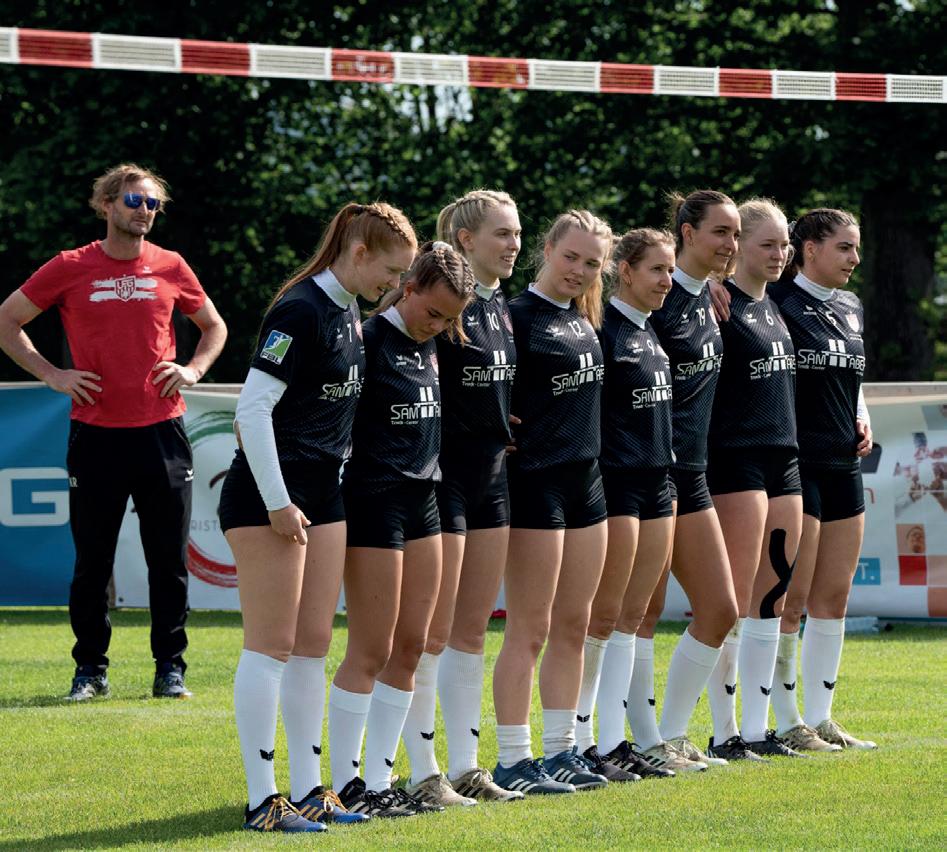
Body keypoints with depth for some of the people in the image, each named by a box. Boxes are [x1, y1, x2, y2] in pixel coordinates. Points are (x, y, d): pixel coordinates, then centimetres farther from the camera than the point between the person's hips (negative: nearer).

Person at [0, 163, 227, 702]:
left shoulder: (170, 268, 6)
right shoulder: (71, 269, 1)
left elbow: (214, 326, 21)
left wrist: (194, 369, 4)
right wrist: (52, 375, 0)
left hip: (162, 432, 1)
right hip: (95, 433, -1)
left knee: (170, 561, 3)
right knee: (92, 562, 4)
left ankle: (170, 668, 12)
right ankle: (91, 669, 14)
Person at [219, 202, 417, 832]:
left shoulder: (349, 313, 11)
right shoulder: (301, 310, -17)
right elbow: (252, 407, -21)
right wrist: (276, 502, -20)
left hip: (323, 495, 9)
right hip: (269, 498, -9)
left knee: (314, 645, 10)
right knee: (272, 645, -6)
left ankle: (308, 790, 15)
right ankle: (262, 800, -3)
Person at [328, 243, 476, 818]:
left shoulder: (430, 345, 11)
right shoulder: (369, 338, -13)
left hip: (422, 500, 8)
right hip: (374, 502, -8)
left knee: (411, 647, 6)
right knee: (371, 651, -5)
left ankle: (380, 780, 12)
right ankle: (348, 785, 2)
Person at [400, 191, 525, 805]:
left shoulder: (502, 306, 11)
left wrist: (507, 435, 15)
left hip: (491, 476, 8)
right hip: (443, 473, -8)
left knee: (473, 630, 11)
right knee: (433, 632, -3)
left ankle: (465, 766, 16)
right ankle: (424, 772, 2)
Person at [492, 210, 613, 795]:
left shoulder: (584, 319, 13)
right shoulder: (518, 317, -11)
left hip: (586, 478, 8)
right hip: (536, 479, -8)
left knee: (574, 626, 11)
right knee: (530, 631, -5)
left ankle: (561, 751, 18)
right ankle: (513, 761, 0)